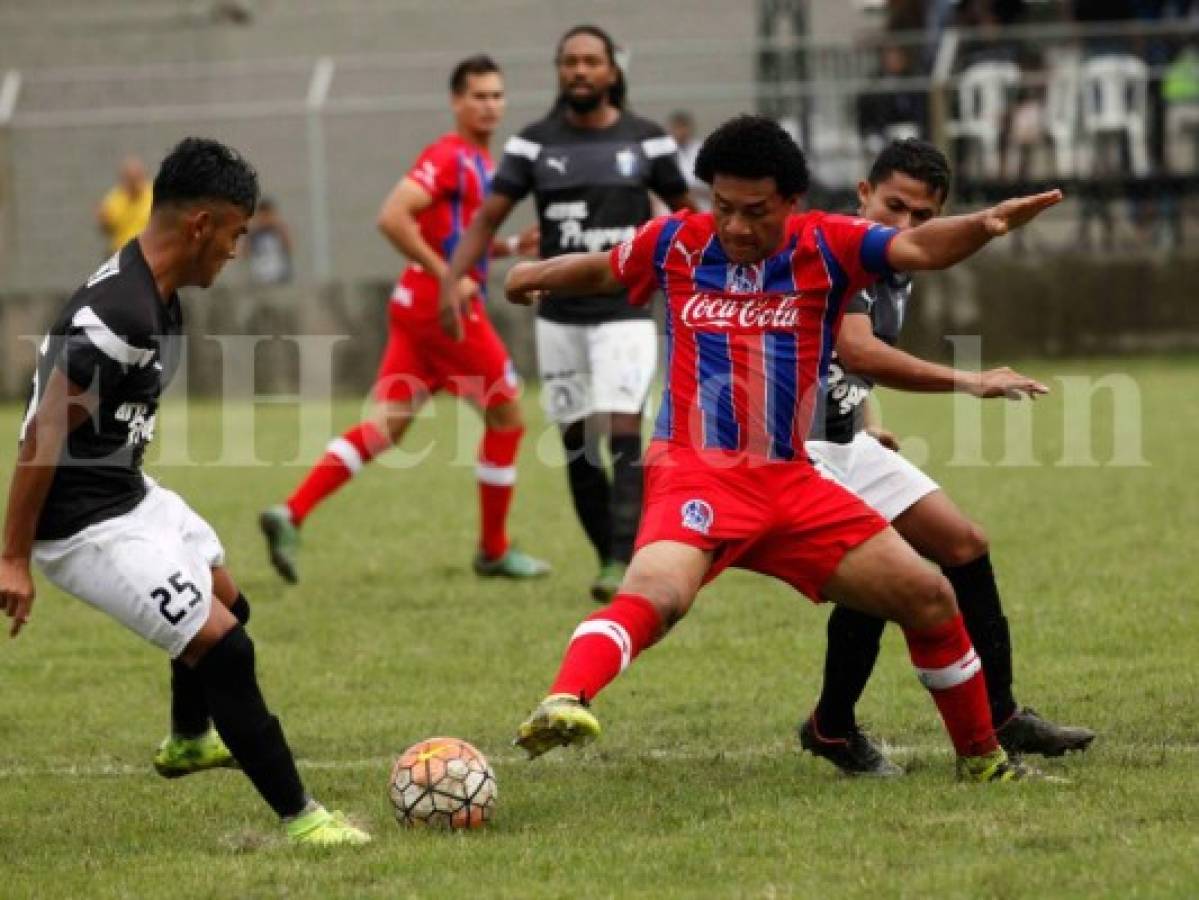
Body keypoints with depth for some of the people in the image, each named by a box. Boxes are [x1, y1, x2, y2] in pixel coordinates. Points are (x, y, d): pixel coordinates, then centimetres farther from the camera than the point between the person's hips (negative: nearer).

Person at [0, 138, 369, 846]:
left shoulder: (157, 295, 4)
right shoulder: (121, 316, -28)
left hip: (129, 492, 11)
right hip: (86, 522, -11)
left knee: (226, 599, 30)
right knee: (221, 645, -16)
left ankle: (189, 743, 56)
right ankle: (299, 818, -9)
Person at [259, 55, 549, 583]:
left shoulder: (478, 161, 17)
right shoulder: (450, 157, -12)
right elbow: (392, 218, -24)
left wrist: (511, 247, 12)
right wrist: (447, 277, -22)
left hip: (418, 305, 9)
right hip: (443, 306, -9)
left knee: (386, 427, 3)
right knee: (506, 416, 4)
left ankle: (291, 514, -7)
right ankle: (494, 550, 14)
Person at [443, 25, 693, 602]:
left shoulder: (645, 141, 1)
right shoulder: (534, 143, 3)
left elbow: (686, 213, 12)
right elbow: (489, 216, 0)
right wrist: (451, 280, -13)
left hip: (625, 314, -2)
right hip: (559, 316, 2)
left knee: (624, 435, -15)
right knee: (577, 447, 4)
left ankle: (623, 564, -20)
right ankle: (608, 558, 15)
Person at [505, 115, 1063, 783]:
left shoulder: (826, 246, -1)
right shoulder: (676, 244, 2)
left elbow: (917, 248, -19)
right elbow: (602, 271, 25)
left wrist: (985, 225, -40)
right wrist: (538, 275, 43)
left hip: (793, 483, 3)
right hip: (695, 472, -3)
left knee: (930, 599, 4)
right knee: (656, 594, -34)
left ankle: (982, 757, 23)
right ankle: (561, 706, -52)